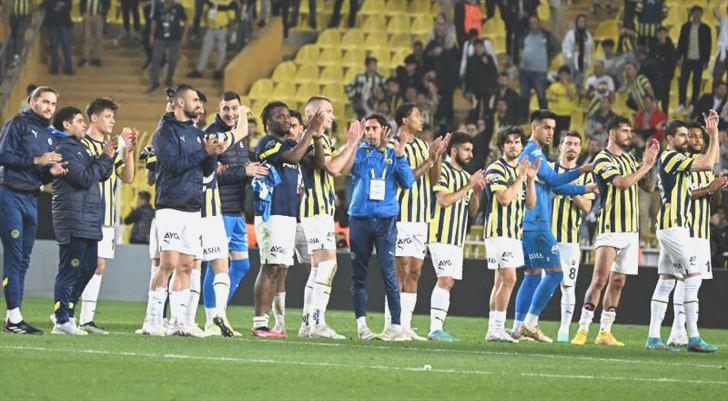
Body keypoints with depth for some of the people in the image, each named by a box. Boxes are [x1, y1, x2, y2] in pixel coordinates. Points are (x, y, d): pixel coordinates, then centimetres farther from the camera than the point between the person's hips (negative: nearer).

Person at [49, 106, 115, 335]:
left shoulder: (80, 149, 22)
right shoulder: (63, 150, -9)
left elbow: (102, 175, 20)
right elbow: (85, 178, -17)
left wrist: (110, 154, 7)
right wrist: (105, 157, -10)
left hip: (89, 220, 10)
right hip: (74, 220, -10)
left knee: (88, 267, 11)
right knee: (70, 270, -9)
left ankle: (65, 313, 16)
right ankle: (62, 320, -8)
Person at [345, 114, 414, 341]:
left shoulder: (394, 156, 10)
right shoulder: (360, 152, 9)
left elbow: (408, 182, 0)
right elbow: (345, 167, -9)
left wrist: (400, 156, -9)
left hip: (386, 219, -1)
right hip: (359, 217, 1)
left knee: (388, 271, -9)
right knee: (358, 272, 2)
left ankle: (396, 325, -8)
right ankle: (361, 323, 9)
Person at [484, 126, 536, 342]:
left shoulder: (520, 170, 18)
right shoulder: (496, 169, -8)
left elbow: (530, 203, 13)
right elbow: (504, 198, -19)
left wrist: (530, 179, 0)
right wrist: (520, 178, -13)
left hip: (515, 233, 9)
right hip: (499, 232, -9)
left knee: (501, 281, 8)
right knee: (509, 278, -16)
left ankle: (493, 329, 10)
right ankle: (497, 328, -16)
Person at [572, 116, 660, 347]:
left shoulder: (629, 158, 16)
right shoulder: (602, 160, -9)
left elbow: (647, 186, 17)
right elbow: (623, 183, -22)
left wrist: (649, 160, 5)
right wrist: (646, 165, -11)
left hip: (631, 230, 8)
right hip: (610, 230, -8)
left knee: (617, 282, 6)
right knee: (600, 280, -14)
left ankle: (605, 332, 9)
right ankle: (583, 330, -13)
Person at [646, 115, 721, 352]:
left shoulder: (677, 159, 19)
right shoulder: (670, 158, -10)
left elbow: (711, 160, 24)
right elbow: (707, 164, -18)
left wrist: (714, 134, 13)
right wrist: (713, 135, -10)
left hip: (672, 228, 10)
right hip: (673, 226, -10)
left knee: (666, 280, 8)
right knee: (693, 276, -10)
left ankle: (653, 337, 7)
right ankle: (693, 338, -12)